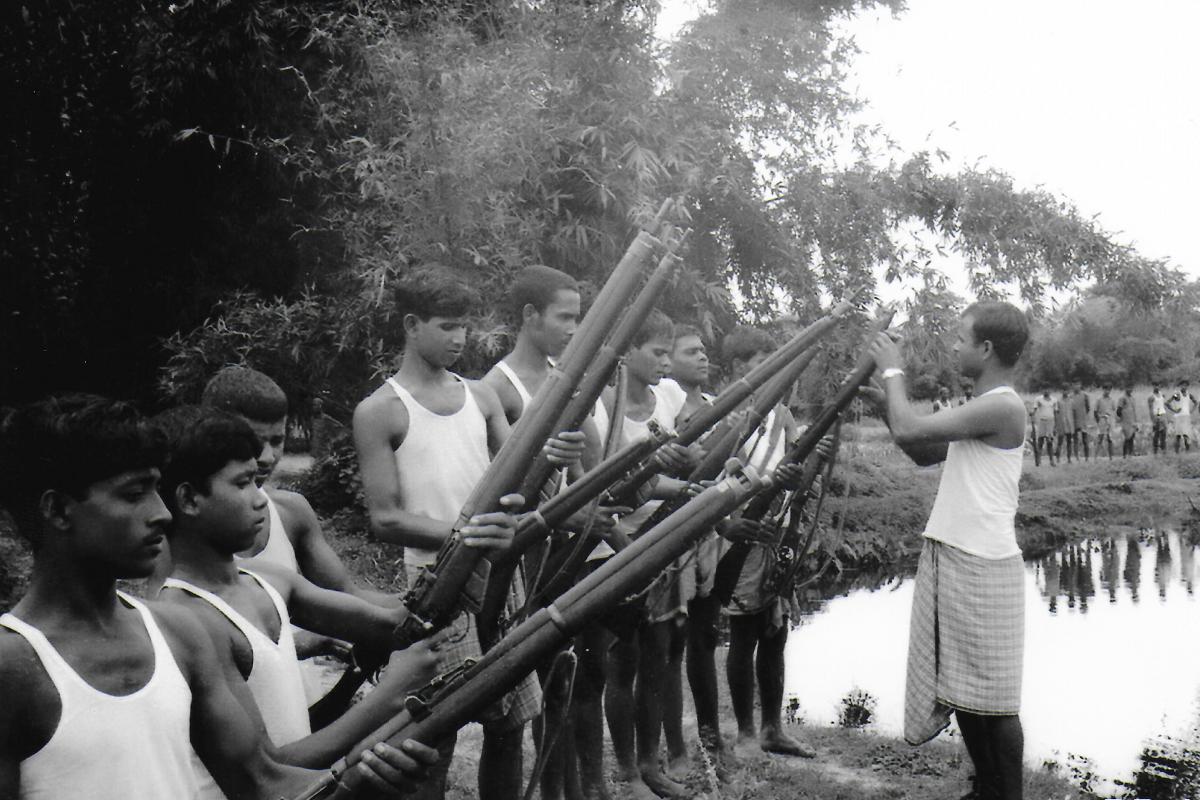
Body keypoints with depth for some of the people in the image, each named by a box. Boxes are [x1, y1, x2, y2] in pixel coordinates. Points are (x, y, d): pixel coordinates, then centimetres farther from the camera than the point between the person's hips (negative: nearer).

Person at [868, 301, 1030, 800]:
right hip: (948, 561, 10)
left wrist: (894, 372, -6)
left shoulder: (1002, 408, -17)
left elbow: (910, 432, -22)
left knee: (993, 699, 0)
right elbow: (924, 454, 22)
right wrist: (884, 397, 16)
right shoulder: (982, 409, 14)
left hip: (982, 568, -10)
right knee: (960, 689, 17)